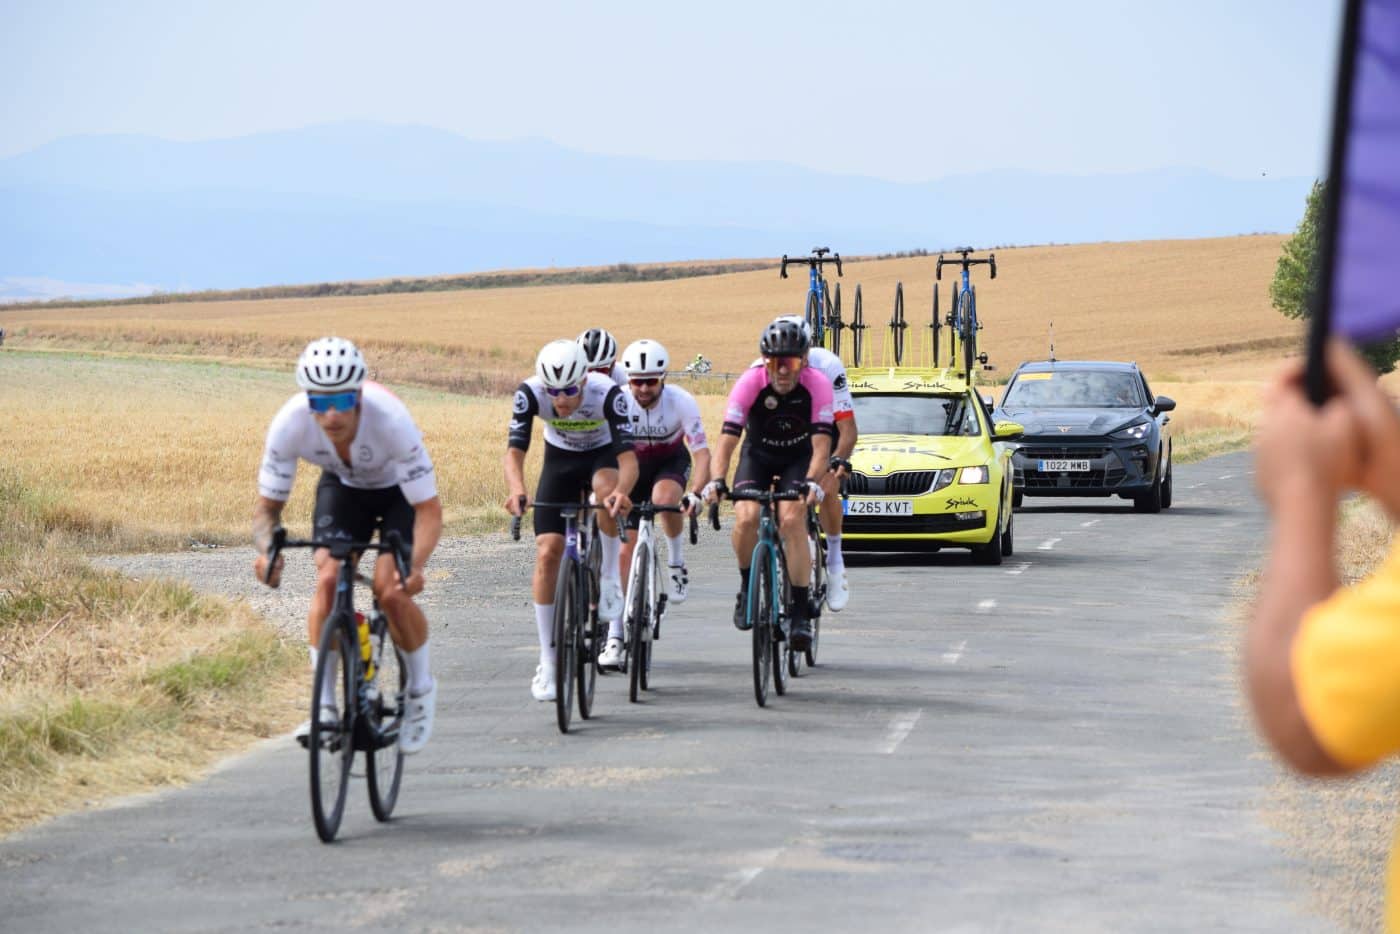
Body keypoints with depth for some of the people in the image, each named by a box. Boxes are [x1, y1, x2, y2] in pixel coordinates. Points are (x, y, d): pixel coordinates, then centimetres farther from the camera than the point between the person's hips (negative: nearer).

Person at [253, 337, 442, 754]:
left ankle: (421, 688, 7)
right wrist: (267, 550, -43)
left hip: (399, 490, -2)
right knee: (328, 579, -21)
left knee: (391, 591, -20)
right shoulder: (290, 424, -32)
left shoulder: (391, 421, -40)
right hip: (342, 486, 2)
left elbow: (429, 509, -34)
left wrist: (416, 564, -52)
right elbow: (267, 505, -21)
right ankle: (325, 707, -12)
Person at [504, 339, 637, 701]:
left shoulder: (608, 393, -32)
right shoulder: (530, 393, -28)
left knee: (606, 487, -39)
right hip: (560, 460, 2)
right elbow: (514, 451, -31)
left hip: (602, 456, -2)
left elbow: (628, 457, -38)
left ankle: (609, 579, -16)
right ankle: (547, 663, -4)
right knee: (547, 553, -12)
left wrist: (622, 491, -59)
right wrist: (517, 491, -52)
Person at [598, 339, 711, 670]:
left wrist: (695, 493, -45)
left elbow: (702, 453, -28)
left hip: (671, 461, -1)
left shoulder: (681, 402, -27)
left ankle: (676, 561, -9)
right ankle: (614, 637, -5)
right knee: (625, 549, -9)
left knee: (664, 498, -38)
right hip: (633, 465, 1)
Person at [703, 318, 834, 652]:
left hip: (798, 458, -1)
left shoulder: (818, 385, -27)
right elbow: (728, 438, -32)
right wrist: (716, 481, -48)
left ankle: (801, 613, -16)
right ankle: (748, 585, 2)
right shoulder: (750, 383, -27)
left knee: (792, 520, -23)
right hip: (758, 455, 1)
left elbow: (821, 445, -31)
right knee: (746, 517, -25)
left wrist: (812, 482, -49)